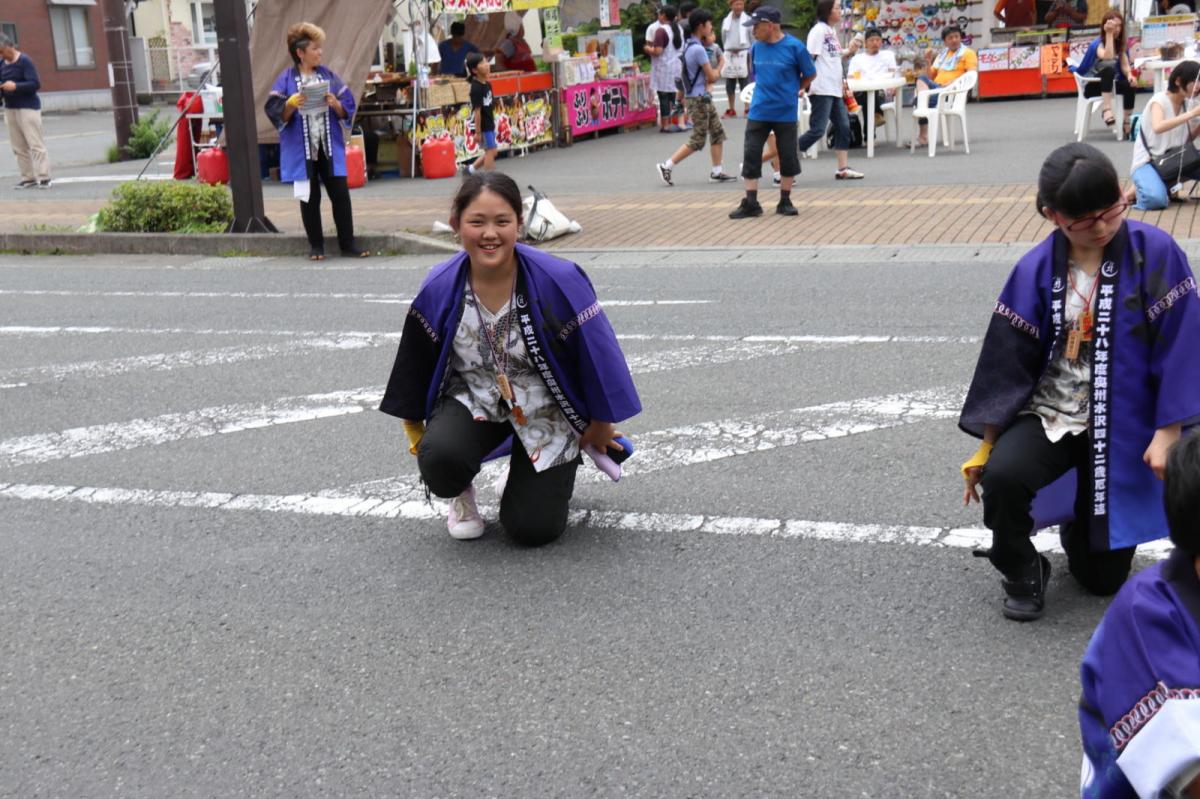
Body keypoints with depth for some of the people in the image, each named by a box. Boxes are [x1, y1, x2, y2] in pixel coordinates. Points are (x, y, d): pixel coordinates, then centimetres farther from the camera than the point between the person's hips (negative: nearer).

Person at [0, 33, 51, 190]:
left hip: (28, 107, -7)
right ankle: (28, 178, 9)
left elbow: (36, 84, -15)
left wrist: (15, 86, -25)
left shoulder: (24, 61, -9)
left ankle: (44, 178, -7)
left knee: (36, 144, -7)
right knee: (19, 147, 5)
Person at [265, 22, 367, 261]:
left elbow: (348, 109, 5)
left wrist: (335, 104, -15)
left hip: (330, 147, 2)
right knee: (309, 198, 5)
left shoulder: (328, 75, 6)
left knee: (340, 195, 0)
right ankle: (316, 246, 15)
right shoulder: (286, 80, -2)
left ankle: (347, 244, 8)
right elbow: (275, 113, -5)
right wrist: (291, 104, -22)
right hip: (302, 149, -2)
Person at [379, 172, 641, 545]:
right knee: (438, 457, -31)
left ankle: (530, 476, 30)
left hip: (547, 410, -1)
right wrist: (414, 430, 9)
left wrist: (600, 424, -2)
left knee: (533, 529, -6)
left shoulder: (559, 280, -25)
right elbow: (415, 364, 0)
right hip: (473, 400, 1)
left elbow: (597, 351, -13)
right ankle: (461, 492, 7)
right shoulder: (438, 290, -17)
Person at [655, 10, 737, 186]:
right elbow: (712, 76, -16)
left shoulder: (689, 46, 10)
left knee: (718, 133, 11)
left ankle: (717, 172, 13)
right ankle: (666, 166, 0)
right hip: (698, 99, -10)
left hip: (703, 98, 10)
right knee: (697, 141, -4)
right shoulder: (698, 49, -20)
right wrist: (719, 70, 5)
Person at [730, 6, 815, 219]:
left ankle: (785, 201, 18)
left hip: (786, 113, -3)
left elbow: (810, 75, 1)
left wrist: (791, 91, 6)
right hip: (758, 112, 3)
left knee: (788, 157, 5)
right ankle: (751, 203, 5)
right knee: (751, 155, -1)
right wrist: (767, 91, 10)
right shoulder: (756, 47, 1)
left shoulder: (794, 46, -11)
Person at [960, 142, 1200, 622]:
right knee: (1001, 475, -33)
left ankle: (1081, 526, 45)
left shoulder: (1155, 253, -13)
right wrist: (987, 444, 1)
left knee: (1104, 578, 6)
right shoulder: (1036, 270, -8)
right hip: (1050, 414, 1)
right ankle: (1021, 571, -1)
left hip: (1123, 425, 0)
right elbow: (1008, 361, -2)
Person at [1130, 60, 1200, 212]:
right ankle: (1140, 188, 0)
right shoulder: (1159, 100, -14)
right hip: (1148, 162, -7)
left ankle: (1169, 186, 4)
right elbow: (1157, 127, -35)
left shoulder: (1186, 103, 7)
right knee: (1156, 200, -35)